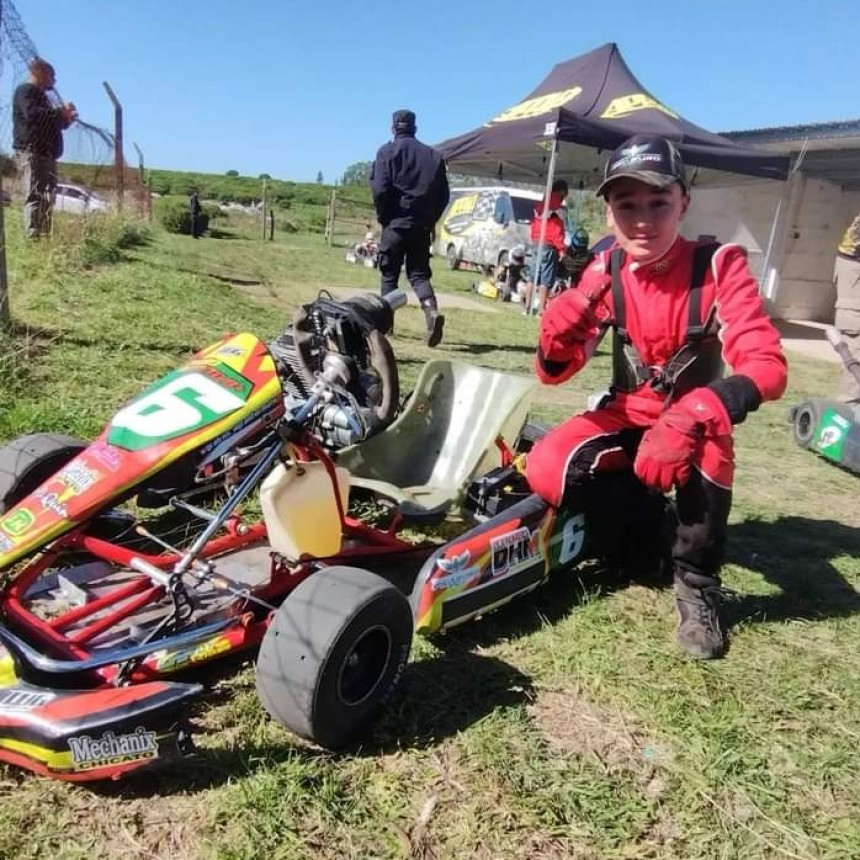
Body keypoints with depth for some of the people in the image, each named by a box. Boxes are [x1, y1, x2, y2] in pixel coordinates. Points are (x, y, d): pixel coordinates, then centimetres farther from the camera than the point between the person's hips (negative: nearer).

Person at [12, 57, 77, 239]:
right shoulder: (25, 90, 0)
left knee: (47, 199, 3)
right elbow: (32, 114, -18)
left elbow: (49, 123, 34)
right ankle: (33, 238, -24)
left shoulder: (41, 95, 28)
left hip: (46, 153, 9)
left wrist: (65, 118, 16)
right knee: (34, 197, -17)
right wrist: (60, 111, -10)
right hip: (31, 152, -9)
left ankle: (45, 236, 2)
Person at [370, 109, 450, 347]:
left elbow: (379, 189, -11)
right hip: (422, 225, 3)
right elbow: (443, 194, 9)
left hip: (396, 223, -3)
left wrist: (382, 216, 2)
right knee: (419, 273, 7)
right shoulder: (433, 155, 10)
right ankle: (432, 311, -17)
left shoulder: (388, 151, -2)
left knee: (389, 275, 8)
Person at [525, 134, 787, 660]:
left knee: (711, 430, -39)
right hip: (626, 416, 3)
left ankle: (697, 583, -17)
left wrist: (687, 418, -46)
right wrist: (558, 334, -37)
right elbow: (553, 373, -11)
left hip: (693, 420, -3)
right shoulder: (605, 272, -10)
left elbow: (768, 367, -29)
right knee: (547, 471, -24)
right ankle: (642, 519, 7)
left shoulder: (720, 267, -19)